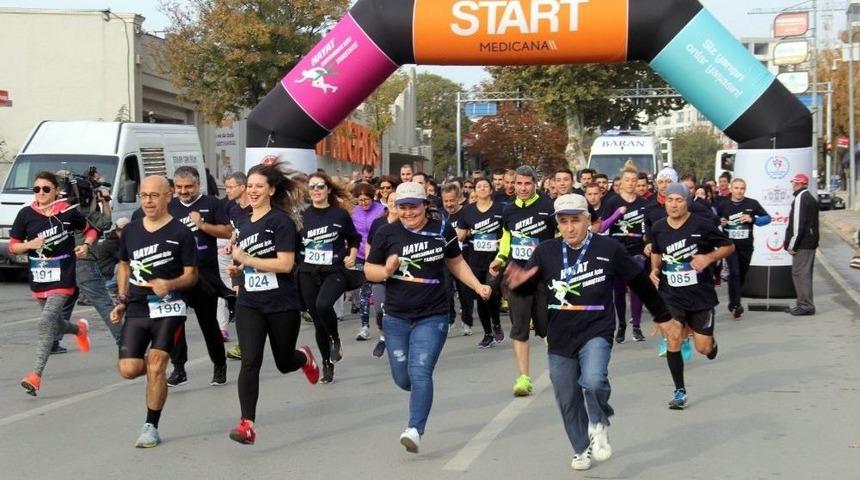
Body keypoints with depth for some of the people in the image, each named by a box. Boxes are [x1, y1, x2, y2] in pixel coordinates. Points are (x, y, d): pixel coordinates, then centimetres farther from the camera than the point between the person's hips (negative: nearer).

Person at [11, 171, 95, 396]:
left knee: (46, 322, -19)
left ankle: (36, 374, -19)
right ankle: (79, 329, 53)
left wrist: (86, 245, -8)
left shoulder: (69, 213, -5)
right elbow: (13, 246, 4)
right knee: (55, 323, 19)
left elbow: (91, 230, 12)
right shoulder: (26, 214, -1)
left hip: (62, 278, -4)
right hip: (38, 279, 4)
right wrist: (30, 245, -15)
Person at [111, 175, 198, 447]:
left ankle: (151, 427, 1)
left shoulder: (180, 233, -4)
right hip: (136, 309, 4)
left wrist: (170, 285, -21)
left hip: (169, 308, -4)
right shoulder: (131, 231, 10)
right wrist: (122, 300, 12)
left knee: (156, 365, -13)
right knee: (128, 369, -6)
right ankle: (155, 366, 29)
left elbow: (191, 275, -1)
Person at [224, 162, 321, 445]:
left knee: (284, 363, 13)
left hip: (282, 305, -4)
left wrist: (246, 259, -19)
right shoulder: (244, 223, 9)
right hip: (249, 305, 4)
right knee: (250, 361, -14)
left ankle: (304, 358, 50)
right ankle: (247, 423, -11)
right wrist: (238, 269, 3)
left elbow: (285, 264, -21)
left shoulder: (282, 221, -12)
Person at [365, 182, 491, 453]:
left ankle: (415, 430, -17)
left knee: (420, 372, -16)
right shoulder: (387, 234, -1)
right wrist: (386, 271, -17)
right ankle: (422, 393, 44)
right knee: (403, 379, 10)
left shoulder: (442, 231, 0)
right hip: (396, 318, 2)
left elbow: (456, 263, 16)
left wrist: (478, 286, 6)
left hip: (432, 316, -2)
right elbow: (369, 270, 4)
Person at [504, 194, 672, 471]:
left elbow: (640, 282, 4)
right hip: (560, 338, 3)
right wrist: (519, 281, -23)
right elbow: (528, 286, 3)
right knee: (568, 401, 11)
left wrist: (662, 315, 12)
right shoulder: (546, 252, 0)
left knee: (593, 382, -28)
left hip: (596, 332, -3)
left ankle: (599, 425, 3)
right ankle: (582, 449, 34)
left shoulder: (609, 249, -5)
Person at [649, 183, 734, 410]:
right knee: (673, 339, -15)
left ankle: (710, 341, 41)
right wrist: (655, 269, 3)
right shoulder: (658, 229, 1)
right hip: (670, 295, 2)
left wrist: (709, 257, -16)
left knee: (703, 348, 1)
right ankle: (679, 391, 0)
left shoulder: (701, 225, -10)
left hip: (701, 294, -2)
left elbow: (729, 246, 0)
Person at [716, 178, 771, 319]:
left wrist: (752, 219, -13)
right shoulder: (723, 205, 2)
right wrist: (720, 222, -9)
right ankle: (735, 304, -14)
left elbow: (767, 218, 4)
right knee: (734, 272, -16)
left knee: (742, 274, 10)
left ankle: (734, 302, 27)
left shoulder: (752, 204, 2)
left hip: (747, 246, 2)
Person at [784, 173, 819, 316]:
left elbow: (797, 224, -19)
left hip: (802, 245, -10)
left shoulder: (800, 198, -14)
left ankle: (806, 306, -5)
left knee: (800, 273, -6)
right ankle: (805, 304, 20)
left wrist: (792, 245, -16)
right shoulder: (811, 198, 17)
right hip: (810, 242, 10)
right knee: (805, 273, 15)